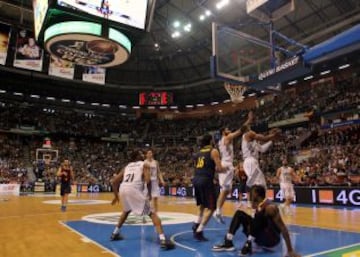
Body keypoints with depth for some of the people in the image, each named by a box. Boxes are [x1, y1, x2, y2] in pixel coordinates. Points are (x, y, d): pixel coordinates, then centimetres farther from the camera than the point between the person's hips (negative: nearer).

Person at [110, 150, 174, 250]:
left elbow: (114, 181, 26)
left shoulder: (127, 166, 28)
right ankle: (163, 240, -9)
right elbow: (148, 180, -3)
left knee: (126, 211, 36)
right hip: (135, 189, -5)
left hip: (123, 189, 5)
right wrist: (149, 194, 12)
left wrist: (116, 195, 37)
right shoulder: (144, 165, 14)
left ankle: (115, 234, 41)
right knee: (152, 214, 2)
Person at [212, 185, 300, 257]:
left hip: (272, 239, -9)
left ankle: (249, 244, -24)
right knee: (240, 214, 3)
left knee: (260, 215, -32)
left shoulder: (270, 207, -22)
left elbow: (283, 228, -25)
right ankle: (228, 243, -7)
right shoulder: (258, 206, 3)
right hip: (261, 237, 9)